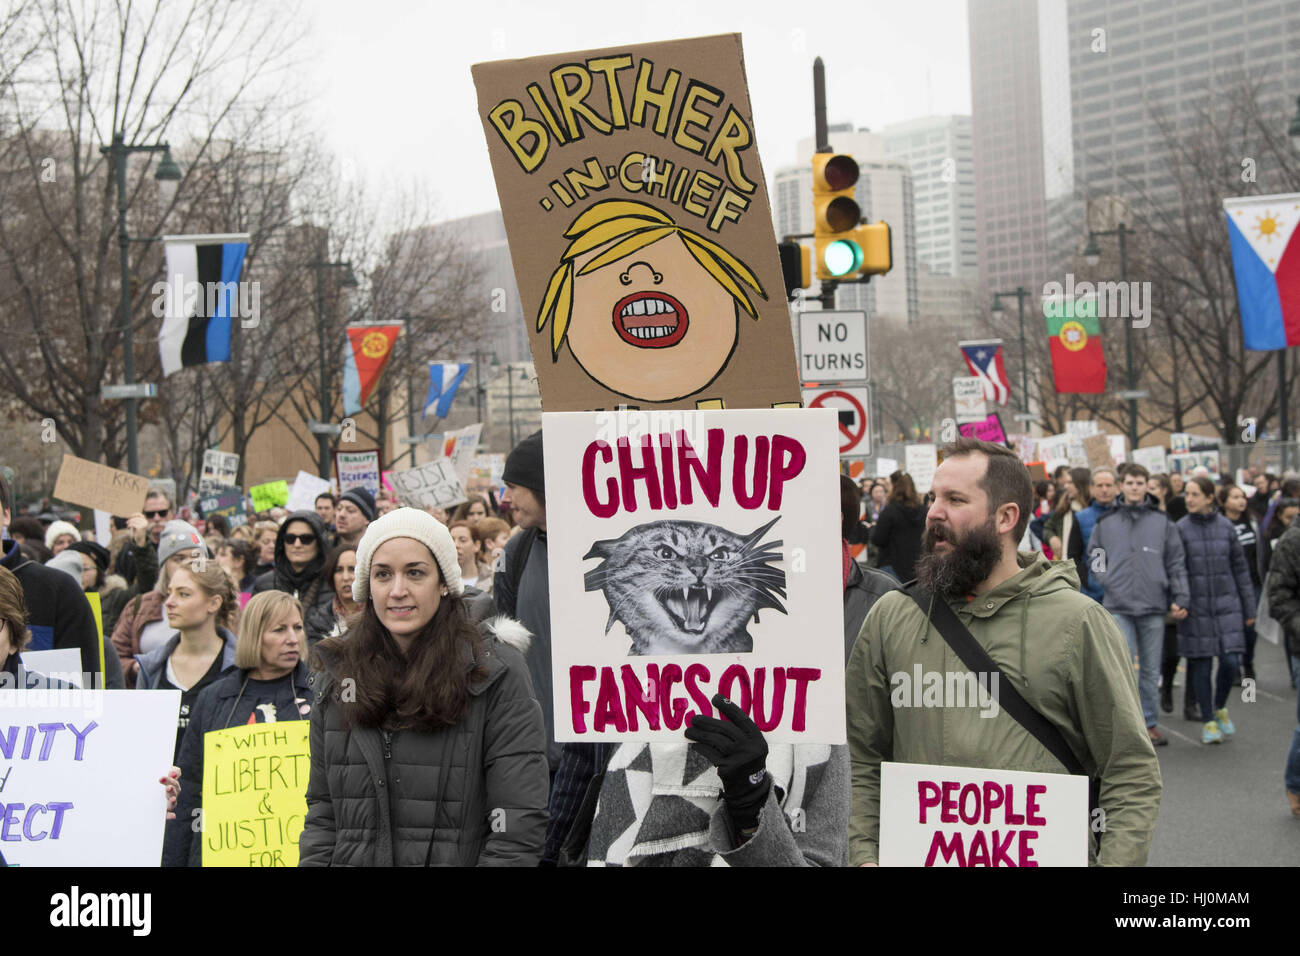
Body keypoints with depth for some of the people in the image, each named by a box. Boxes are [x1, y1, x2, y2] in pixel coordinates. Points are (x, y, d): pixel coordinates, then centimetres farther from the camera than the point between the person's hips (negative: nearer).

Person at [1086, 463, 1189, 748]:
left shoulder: (1162, 523, 7)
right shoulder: (1105, 523, 7)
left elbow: (1176, 564, 7)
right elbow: (1094, 557, 16)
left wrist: (1180, 599, -1)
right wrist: (1105, 580, 2)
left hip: (1153, 607, 1)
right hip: (1118, 607, -1)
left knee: (1151, 670, 9)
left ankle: (1150, 723, 18)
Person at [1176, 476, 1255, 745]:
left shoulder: (1226, 527, 4)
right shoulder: (1180, 529, -2)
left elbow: (1240, 568, 9)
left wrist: (1249, 606, 9)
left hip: (1227, 604, 1)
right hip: (1196, 608, -1)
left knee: (1230, 661, -5)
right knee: (1201, 665, 1)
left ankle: (1220, 708, 22)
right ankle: (1208, 722, 14)